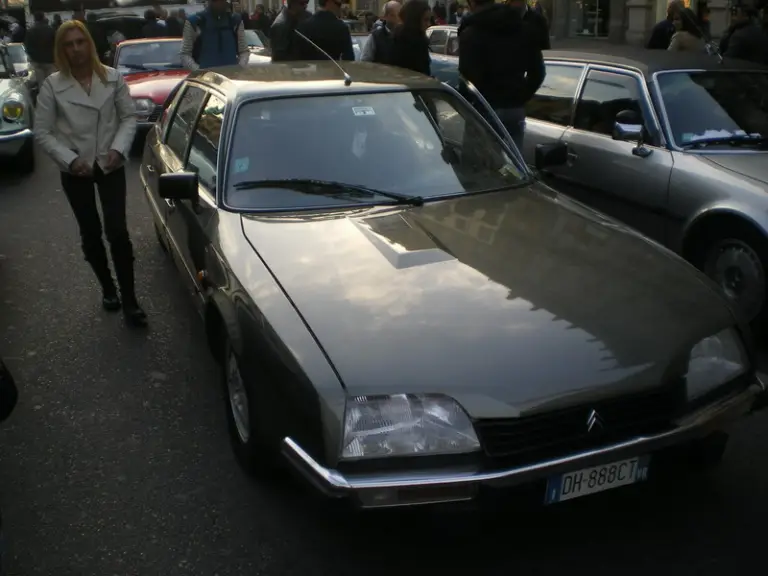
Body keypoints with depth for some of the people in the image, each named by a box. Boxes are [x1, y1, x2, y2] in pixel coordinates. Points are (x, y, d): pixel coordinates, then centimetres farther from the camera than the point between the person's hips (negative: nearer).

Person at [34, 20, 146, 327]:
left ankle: (129, 300, -2)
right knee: (90, 234, 10)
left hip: (110, 165, 0)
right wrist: (70, 159, -15)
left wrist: (118, 149, -14)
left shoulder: (113, 78, -4)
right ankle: (107, 289, 30)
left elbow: (129, 117, 0)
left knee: (117, 231, -9)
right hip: (75, 170, 1)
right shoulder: (52, 85, -8)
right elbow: (42, 133, -5)